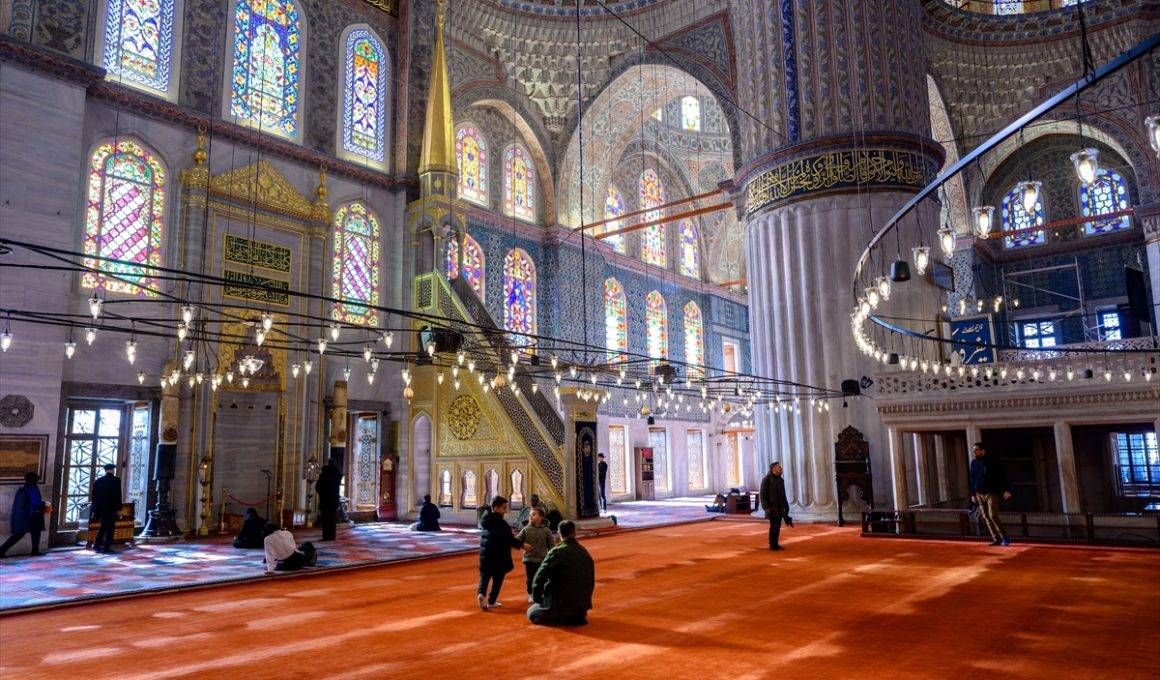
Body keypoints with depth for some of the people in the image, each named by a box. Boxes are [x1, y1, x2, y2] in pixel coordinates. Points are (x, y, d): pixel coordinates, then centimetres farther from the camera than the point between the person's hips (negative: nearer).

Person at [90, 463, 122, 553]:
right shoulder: (116, 480, -9)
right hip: (111, 508, -5)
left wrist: (95, 509, 15)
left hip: (101, 508, 5)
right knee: (110, 528, 3)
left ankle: (96, 545, 12)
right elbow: (118, 495, -12)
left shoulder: (98, 481, 6)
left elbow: (94, 496, 8)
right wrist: (118, 508, -6)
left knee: (103, 527, 19)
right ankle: (106, 548, 2)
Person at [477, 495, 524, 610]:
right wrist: (522, 544, -3)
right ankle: (491, 601, 17)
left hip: (485, 555, 6)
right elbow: (510, 540, -18)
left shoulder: (486, 520, 4)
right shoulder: (501, 523, -20)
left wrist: (510, 534, 17)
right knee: (498, 579, 10)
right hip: (499, 556, -6)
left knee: (484, 576, 13)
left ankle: (481, 593, -11)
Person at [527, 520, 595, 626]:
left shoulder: (557, 552, -14)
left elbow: (540, 577, -16)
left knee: (531, 613, 13)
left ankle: (564, 619, -5)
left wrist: (537, 599, -1)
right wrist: (584, 601, 26)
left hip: (561, 604, -6)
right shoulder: (585, 552, 5)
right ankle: (577, 616, 5)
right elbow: (591, 580, 14)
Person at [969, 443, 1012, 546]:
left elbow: (1002, 476, -6)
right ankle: (996, 539, 10)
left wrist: (1006, 490, -13)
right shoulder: (973, 463, 12)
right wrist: (973, 494, 16)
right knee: (986, 518, 3)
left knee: (993, 516, -14)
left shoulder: (992, 461, -4)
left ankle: (1005, 538, -1)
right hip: (980, 494, 6)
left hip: (992, 493, -6)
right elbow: (972, 479, 18)